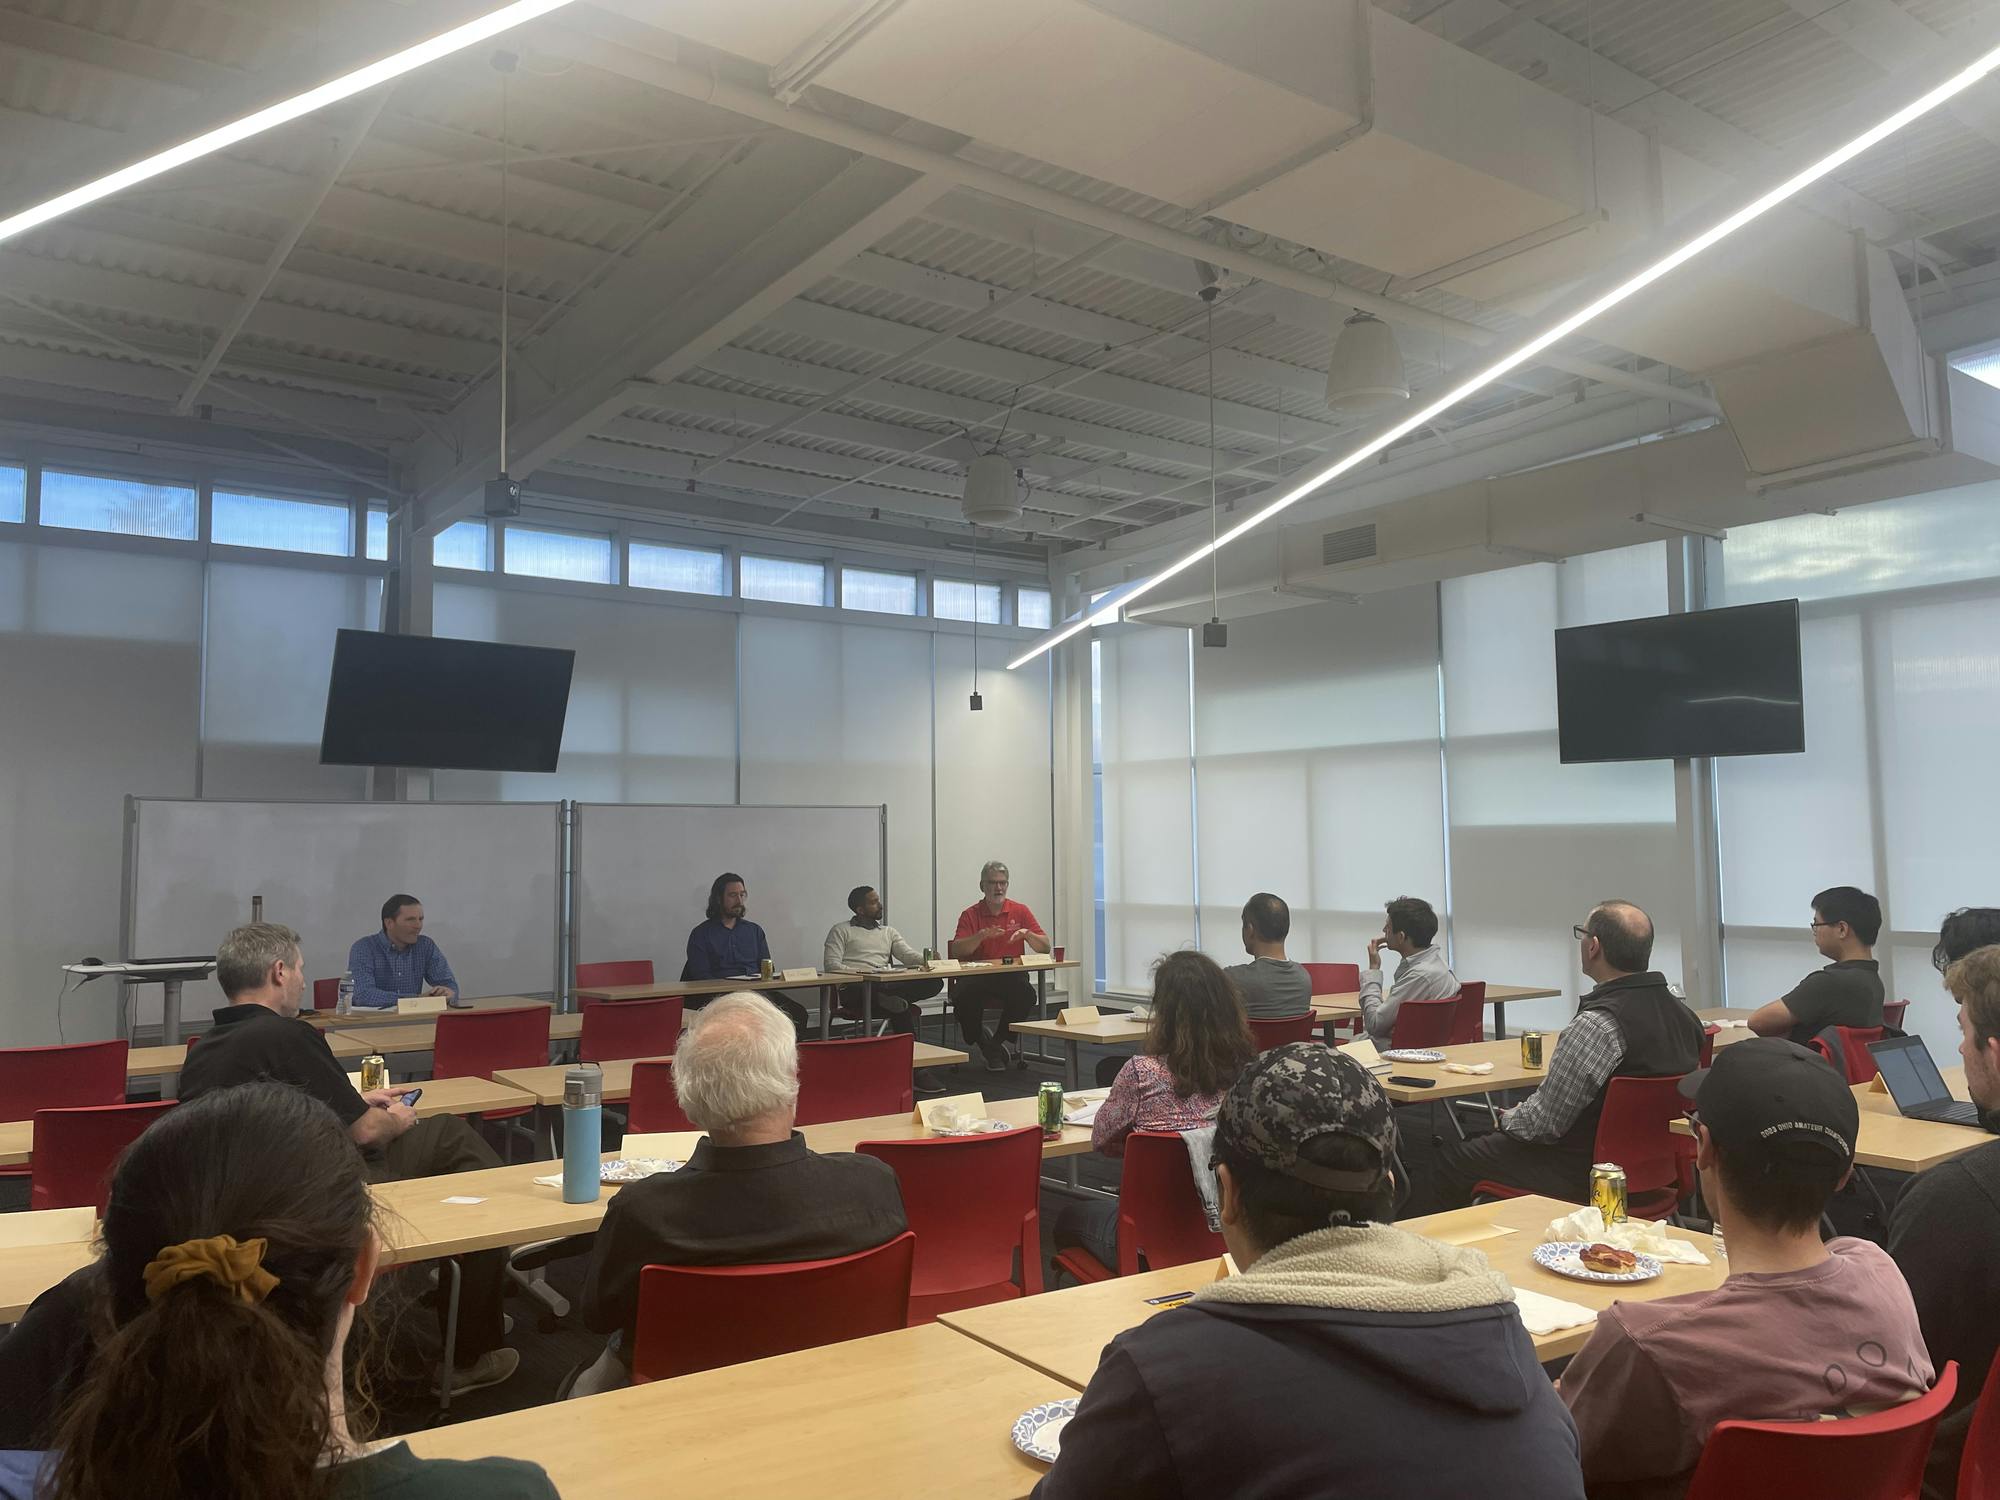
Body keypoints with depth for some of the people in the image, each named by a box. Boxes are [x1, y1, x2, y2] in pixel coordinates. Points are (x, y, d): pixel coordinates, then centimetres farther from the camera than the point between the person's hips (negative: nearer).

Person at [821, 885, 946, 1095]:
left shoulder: (888, 932, 29)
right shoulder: (841, 931, 14)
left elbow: (908, 955, 15)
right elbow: (831, 964, 1)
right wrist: (857, 973, -16)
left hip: (887, 985, 5)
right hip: (856, 991, -5)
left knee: (934, 983, -23)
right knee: (902, 1009, -34)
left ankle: (887, 998, -37)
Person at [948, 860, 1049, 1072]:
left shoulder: (1020, 911, 9)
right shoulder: (970, 915, 5)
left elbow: (1045, 947, 6)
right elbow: (957, 951, -8)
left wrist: (1027, 934, -14)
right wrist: (981, 935, -23)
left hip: (1012, 976, 1)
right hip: (978, 976, -1)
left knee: (1026, 994, -32)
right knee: (963, 995, -33)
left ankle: (997, 1043, -8)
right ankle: (985, 1045, -7)